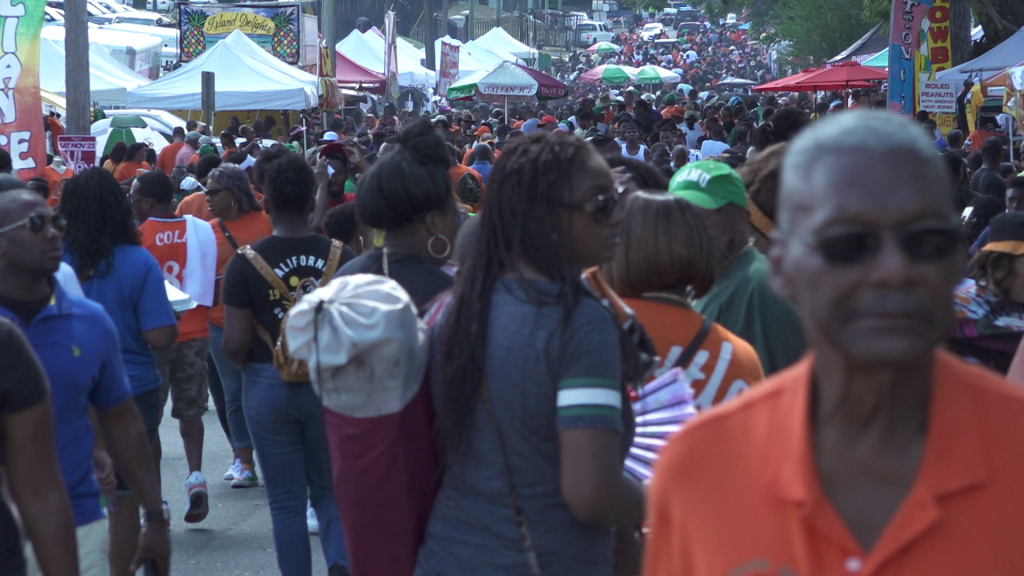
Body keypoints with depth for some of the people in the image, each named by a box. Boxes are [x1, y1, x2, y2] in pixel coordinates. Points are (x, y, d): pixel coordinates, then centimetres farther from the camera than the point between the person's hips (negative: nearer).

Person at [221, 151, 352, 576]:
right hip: (329, 382, 1)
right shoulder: (339, 256, -6)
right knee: (329, 489, 16)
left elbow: (234, 345, -12)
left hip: (268, 385, -1)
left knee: (286, 498, 10)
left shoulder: (245, 263, -10)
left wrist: (247, 365, 9)